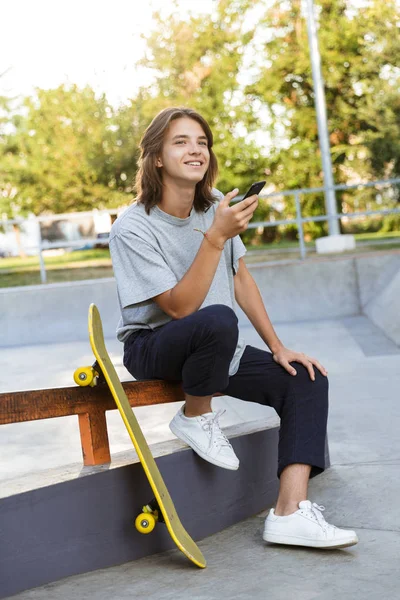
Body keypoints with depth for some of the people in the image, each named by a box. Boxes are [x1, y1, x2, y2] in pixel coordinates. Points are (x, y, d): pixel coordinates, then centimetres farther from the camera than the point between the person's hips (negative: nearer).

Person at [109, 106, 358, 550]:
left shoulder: (214, 205, 0)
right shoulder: (132, 229, -18)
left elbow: (241, 280, 7)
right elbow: (180, 307, -25)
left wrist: (278, 347, 2)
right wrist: (217, 236, -33)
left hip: (214, 348, 7)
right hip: (154, 348, -7)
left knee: (307, 380, -11)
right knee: (218, 319, -39)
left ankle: (290, 512, -18)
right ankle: (195, 417, -11)